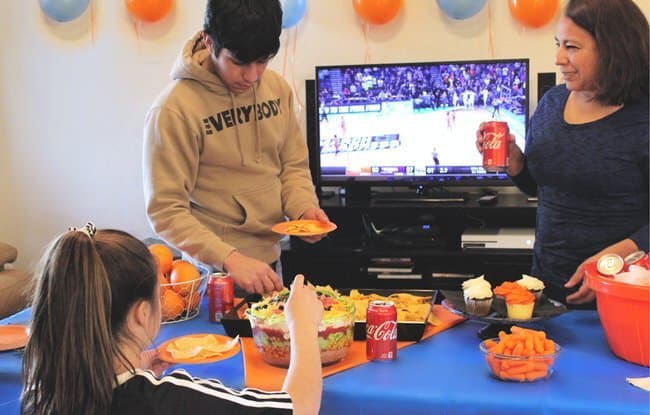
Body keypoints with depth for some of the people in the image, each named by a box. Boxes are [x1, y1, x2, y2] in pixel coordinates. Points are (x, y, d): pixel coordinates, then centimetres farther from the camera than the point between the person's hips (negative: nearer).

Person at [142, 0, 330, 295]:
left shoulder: (278, 88, -2)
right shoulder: (174, 111, -20)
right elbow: (165, 212, -20)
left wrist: (303, 206, -11)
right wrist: (229, 259, -30)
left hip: (271, 260, 6)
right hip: (215, 271, -6)